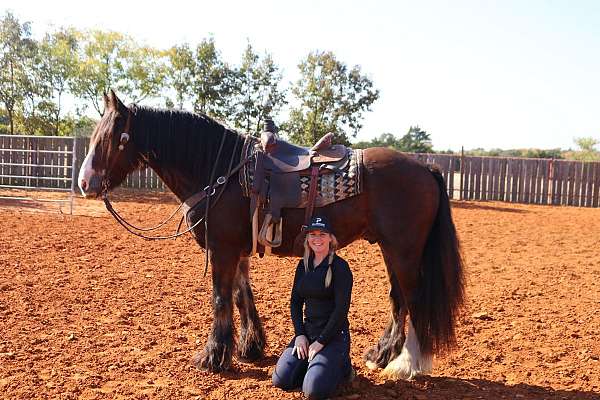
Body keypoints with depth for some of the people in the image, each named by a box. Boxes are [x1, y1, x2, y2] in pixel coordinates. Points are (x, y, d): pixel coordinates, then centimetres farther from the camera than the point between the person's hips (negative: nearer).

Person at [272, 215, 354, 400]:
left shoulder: (340, 267, -12)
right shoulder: (303, 265, 7)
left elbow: (341, 309, -16)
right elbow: (295, 301, 10)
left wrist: (320, 342, -16)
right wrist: (300, 334, -3)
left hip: (333, 334, -6)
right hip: (307, 330, 6)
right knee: (281, 381, -5)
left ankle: (342, 365, 10)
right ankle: (314, 363, 19)